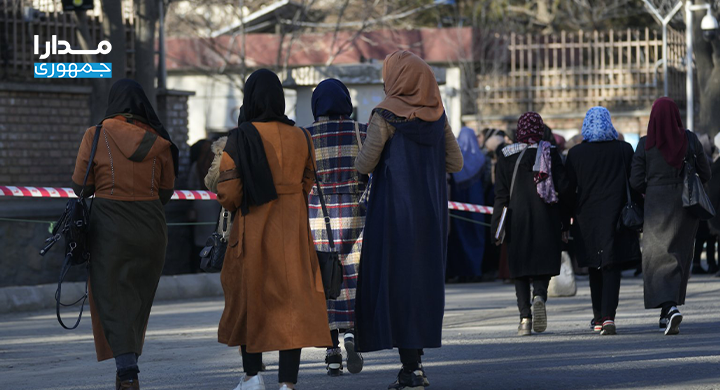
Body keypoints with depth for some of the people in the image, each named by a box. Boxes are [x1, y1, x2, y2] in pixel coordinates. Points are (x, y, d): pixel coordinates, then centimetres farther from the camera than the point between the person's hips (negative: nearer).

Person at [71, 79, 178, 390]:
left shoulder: (97, 135, -6)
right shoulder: (158, 141, 1)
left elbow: (80, 186, -1)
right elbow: (166, 191, 7)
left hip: (110, 225, -3)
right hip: (151, 225, 3)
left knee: (112, 297, -1)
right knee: (139, 299, 16)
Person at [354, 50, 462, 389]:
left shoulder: (386, 114, -10)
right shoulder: (436, 115, 6)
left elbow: (365, 164, -13)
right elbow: (455, 163, 9)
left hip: (394, 208, -6)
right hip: (429, 210, 6)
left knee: (395, 279, -2)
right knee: (424, 278, 13)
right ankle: (415, 363, 15)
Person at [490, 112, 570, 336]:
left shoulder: (506, 156, 2)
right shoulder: (550, 153, 0)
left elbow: (501, 194, 1)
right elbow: (563, 189, -1)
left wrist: (497, 226, 4)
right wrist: (565, 224, 4)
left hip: (517, 219, 1)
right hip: (546, 219, -1)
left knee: (520, 268, 5)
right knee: (543, 262, 7)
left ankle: (525, 318, -4)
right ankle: (540, 295, -24)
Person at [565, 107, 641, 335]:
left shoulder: (576, 154, -1)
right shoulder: (624, 150, -1)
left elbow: (569, 188, 1)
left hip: (587, 217, 1)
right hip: (615, 216, -1)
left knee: (595, 269, 16)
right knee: (612, 268, -3)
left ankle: (598, 318, 20)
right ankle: (608, 316, -19)